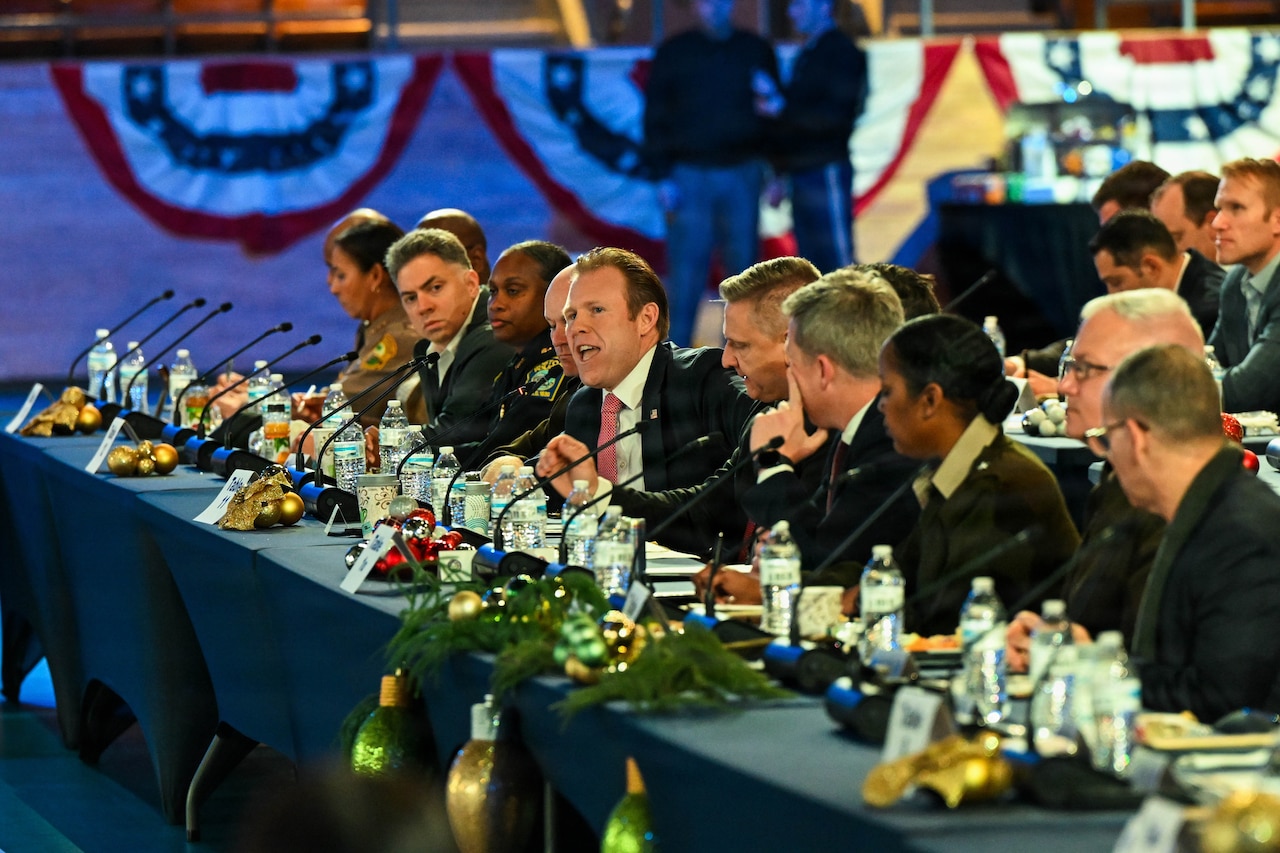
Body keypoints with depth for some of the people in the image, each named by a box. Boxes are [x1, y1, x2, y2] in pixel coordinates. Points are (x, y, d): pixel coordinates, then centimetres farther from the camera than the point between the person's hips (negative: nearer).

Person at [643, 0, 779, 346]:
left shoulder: (757, 51, 10)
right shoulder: (674, 53, 5)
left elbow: (775, 110, 11)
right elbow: (656, 119, 3)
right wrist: (664, 177, -5)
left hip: (742, 175, 2)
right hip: (690, 178, -2)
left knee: (743, 264, 3)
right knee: (686, 271, -6)